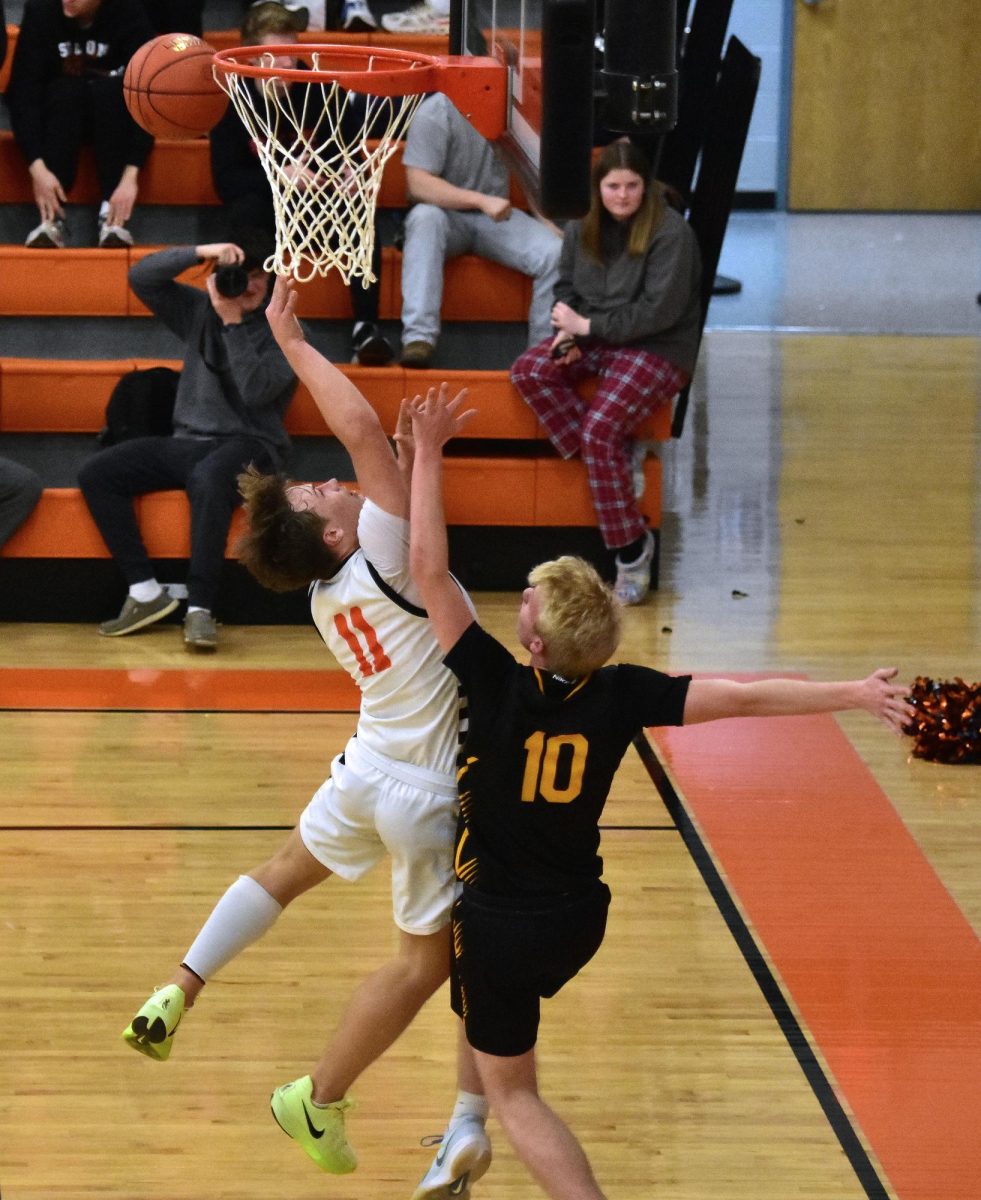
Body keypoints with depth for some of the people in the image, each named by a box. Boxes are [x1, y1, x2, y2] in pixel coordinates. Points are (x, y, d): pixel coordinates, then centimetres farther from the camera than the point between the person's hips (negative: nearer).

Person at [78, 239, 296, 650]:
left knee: (207, 478, -41)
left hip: (248, 445, -6)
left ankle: (200, 609, -41)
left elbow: (255, 390, -16)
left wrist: (233, 322, -14)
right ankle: (146, 592, -17)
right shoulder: (200, 310, 13)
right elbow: (141, 276, 3)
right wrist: (200, 252, -10)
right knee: (96, 474, -15)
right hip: (188, 442, 6)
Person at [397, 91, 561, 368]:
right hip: (448, 214, -3)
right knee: (425, 217, -38)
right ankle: (418, 336, -43)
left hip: (497, 219, 3)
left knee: (555, 253, -23)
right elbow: (418, 184, -18)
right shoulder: (437, 112, -12)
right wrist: (482, 201, -26)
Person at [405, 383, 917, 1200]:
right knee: (483, 1011, 35)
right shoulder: (620, 695, -14)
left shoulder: (500, 688, -25)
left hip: (504, 921, -6)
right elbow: (742, 698, -12)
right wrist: (854, 694, -4)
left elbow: (429, 572, -28)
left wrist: (429, 453, -24)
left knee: (512, 1091, 8)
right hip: (579, 916, 6)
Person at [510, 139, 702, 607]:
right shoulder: (583, 227, 7)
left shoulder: (670, 232, -14)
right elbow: (566, 286, 17)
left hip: (659, 350, -7)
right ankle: (615, 459, -18)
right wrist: (567, 331, -6)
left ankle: (631, 546, -15)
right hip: (593, 339, 7)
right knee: (528, 371, -20)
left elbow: (661, 310, -18)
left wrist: (588, 325, -17)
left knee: (601, 425, -27)